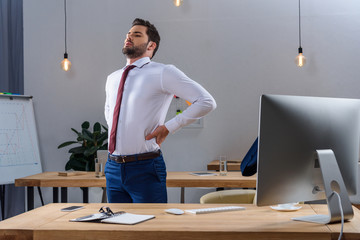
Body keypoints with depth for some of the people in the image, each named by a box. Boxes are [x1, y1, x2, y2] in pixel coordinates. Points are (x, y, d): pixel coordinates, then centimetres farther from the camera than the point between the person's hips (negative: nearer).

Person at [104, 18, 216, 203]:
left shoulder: (163, 73, -6)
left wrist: (168, 127, -10)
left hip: (144, 169, -6)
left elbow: (206, 102, -11)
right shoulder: (112, 79, 14)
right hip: (113, 168, 6)